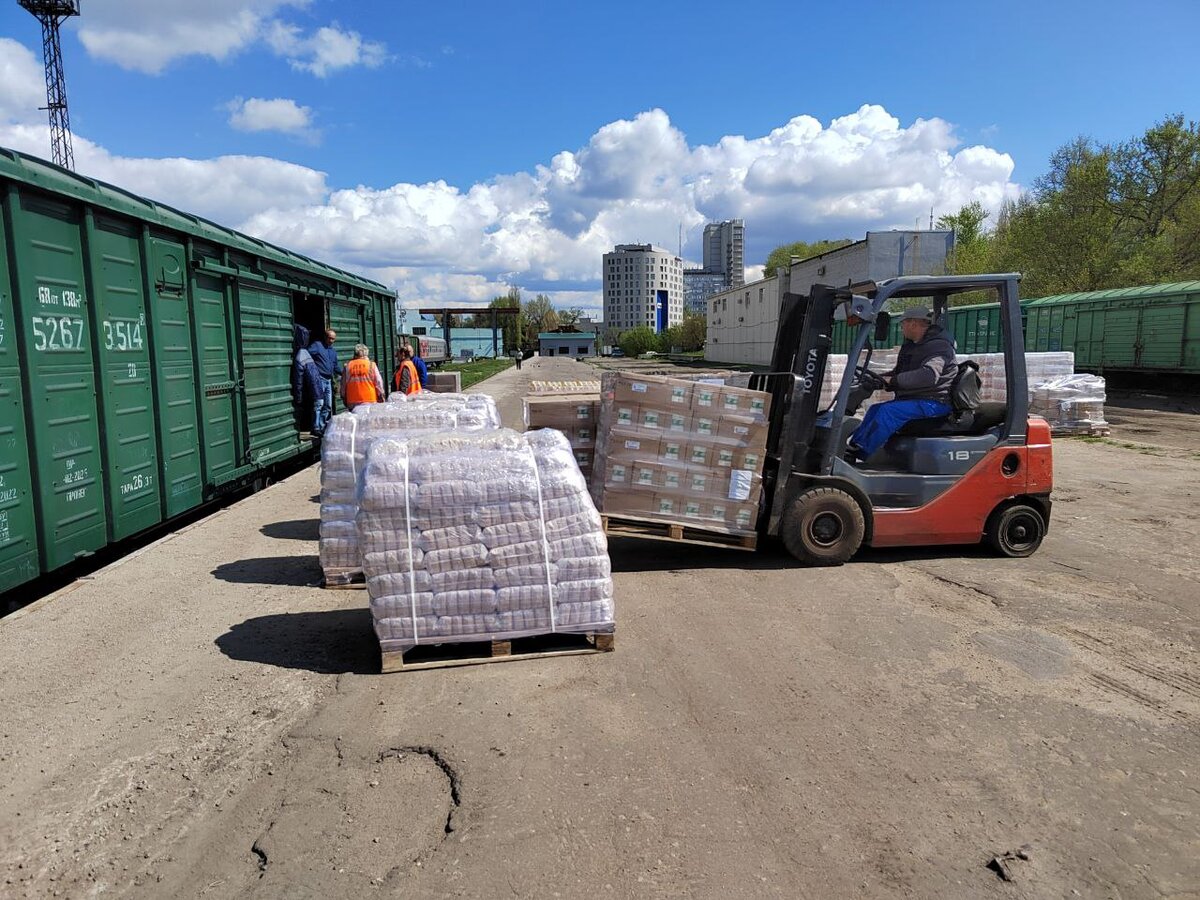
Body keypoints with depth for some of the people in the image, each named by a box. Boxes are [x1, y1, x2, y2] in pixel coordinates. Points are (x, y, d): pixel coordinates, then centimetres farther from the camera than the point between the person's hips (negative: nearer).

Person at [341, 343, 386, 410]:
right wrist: (381, 399, 8)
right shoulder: (371, 365, -3)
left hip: (352, 403, 2)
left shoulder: (348, 366, 4)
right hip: (370, 401, -2)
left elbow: (343, 386, 8)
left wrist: (344, 399, 19)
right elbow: (379, 384, -2)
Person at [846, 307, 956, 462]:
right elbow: (899, 373, 27)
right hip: (915, 399, 10)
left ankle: (860, 453, -24)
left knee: (889, 410, -26)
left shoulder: (938, 345, -14)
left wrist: (893, 380, -27)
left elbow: (929, 375, -31)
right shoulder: (912, 345, 18)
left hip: (934, 403, -10)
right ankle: (851, 450, -4)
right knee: (875, 409, 2)